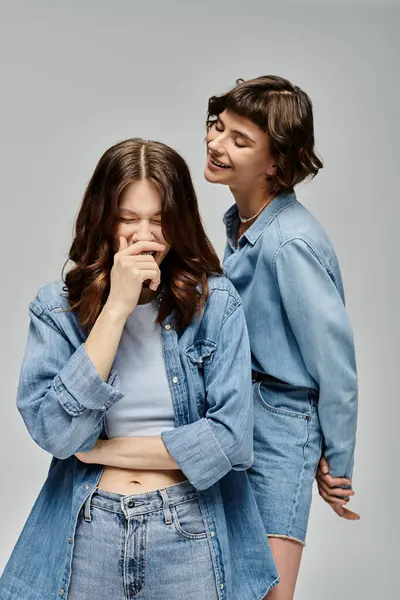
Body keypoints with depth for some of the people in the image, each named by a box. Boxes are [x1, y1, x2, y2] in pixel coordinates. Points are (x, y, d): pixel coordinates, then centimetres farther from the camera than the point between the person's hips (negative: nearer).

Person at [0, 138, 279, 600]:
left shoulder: (215, 303, -7)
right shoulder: (56, 308, -4)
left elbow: (230, 439, -14)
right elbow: (54, 432, -16)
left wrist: (103, 450, -10)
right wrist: (117, 307, -19)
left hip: (194, 534, 0)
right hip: (87, 536, 1)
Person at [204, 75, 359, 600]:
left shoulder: (290, 243, -23)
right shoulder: (240, 223, 3)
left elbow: (335, 359, -18)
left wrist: (337, 465, -9)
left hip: (281, 427, -8)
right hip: (238, 414, 8)